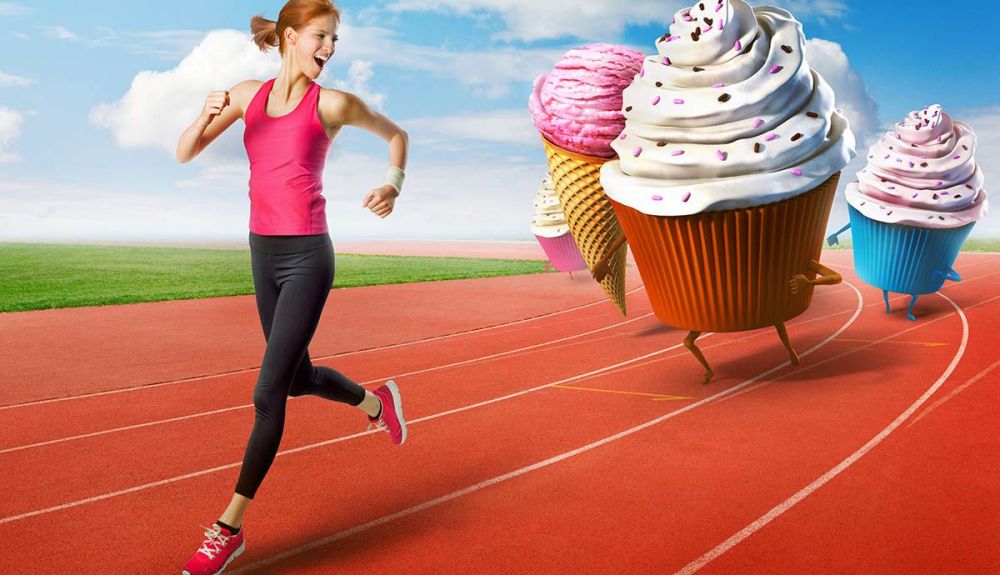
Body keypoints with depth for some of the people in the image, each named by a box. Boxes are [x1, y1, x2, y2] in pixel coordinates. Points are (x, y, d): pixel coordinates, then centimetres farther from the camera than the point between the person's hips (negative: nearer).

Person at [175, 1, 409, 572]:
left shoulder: (332, 103, -5)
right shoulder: (247, 95, 7)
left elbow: (396, 134, 11)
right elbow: (185, 154, 7)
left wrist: (393, 182, -7)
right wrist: (206, 116, -12)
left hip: (307, 257, -6)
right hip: (263, 254, 6)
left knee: (269, 392, -7)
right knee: (299, 377, 19)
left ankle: (231, 527, 4)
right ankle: (376, 401, 48)